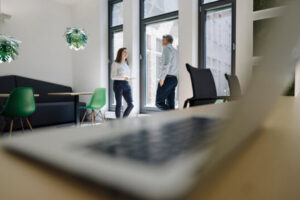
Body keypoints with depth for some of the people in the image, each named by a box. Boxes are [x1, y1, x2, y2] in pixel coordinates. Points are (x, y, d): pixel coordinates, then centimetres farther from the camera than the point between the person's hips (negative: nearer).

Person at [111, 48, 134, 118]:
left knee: (131, 105, -2)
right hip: (118, 84, -6)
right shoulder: (115, 63, 0)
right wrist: (124, 78, -18)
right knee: (119, 104, -1)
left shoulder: (126, 63, 19)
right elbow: (113, 76, -8)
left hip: (126, 84, 6)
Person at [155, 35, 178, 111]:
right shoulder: (175, 51, 22)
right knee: (170, 104, 7)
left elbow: (166, 64, -18)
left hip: (167, 78, -9)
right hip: (174, 79, 9)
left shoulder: (167, 48, -4)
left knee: (159, 102, -7)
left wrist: (162, 78, -17)